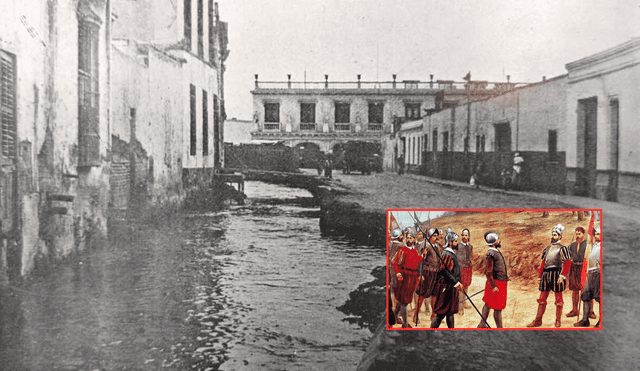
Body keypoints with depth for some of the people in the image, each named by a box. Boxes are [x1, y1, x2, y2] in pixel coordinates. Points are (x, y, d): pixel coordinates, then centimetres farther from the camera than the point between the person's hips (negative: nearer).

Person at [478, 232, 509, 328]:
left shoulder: (496, 252, 11)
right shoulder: (491, 254, -20)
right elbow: (488, 272, -23)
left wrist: (505, 276, 22)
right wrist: (493, 286, -23)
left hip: (501, 283, 10)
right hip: (496, 284, -10)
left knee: (488, 304, 18)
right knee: (498, 308, -2)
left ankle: (482, 324, 28)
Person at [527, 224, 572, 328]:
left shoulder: (562, 248, -2)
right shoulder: (547, 249, 18)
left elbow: (567, 263, -10)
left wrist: (562, 276, -18)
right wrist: (540, 276, 13)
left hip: (556, 274, -6)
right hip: (546, 275, 6)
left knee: (558, 298, 2)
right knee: (542, 298, 5)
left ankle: (558, 321, 12)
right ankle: (538, 320, 8)